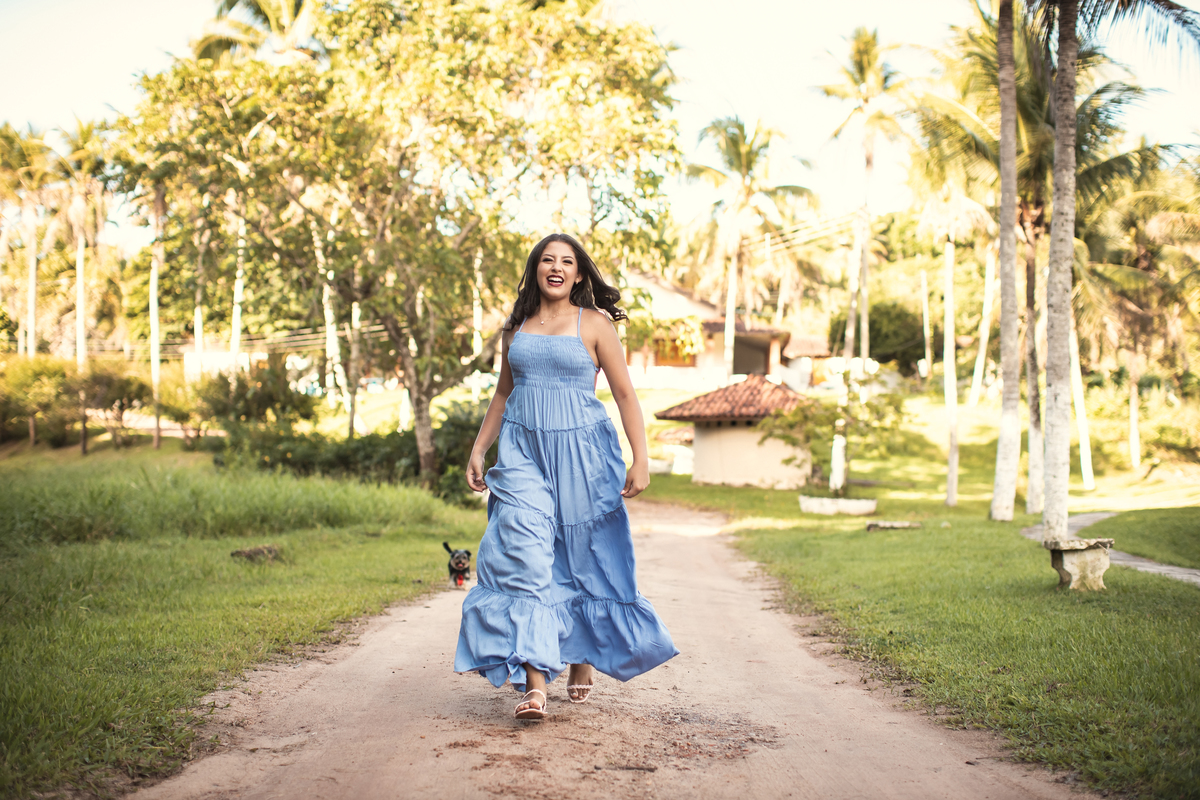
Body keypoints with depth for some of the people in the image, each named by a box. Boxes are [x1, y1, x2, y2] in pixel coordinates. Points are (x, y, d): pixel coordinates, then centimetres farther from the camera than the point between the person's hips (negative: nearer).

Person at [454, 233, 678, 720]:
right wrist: (477, 451, 17)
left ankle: (583, 664, 26)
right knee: (524, 555, -14)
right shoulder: (516, 327, 12)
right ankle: (534, 683, -19)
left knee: (583, 561, 5)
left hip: (580, 451, -2)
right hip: (523, 450, 2)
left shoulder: (594, 324, 0)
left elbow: (625, 394, -2)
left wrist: (640, 459, -11)